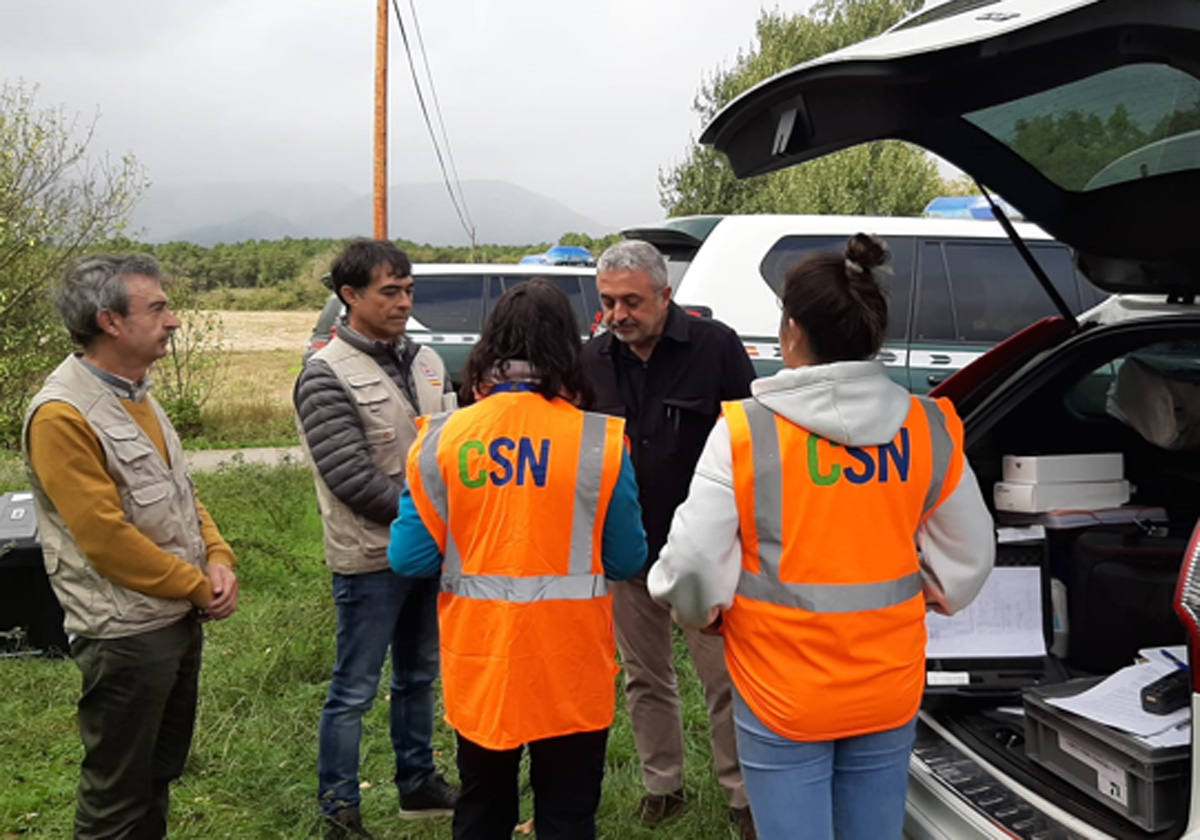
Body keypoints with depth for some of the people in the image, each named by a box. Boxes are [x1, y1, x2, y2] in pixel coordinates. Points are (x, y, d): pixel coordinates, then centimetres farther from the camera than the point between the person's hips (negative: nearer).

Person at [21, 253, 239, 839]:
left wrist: (217, 559, -2)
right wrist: (198, 587, -14)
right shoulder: (62, 415, -20)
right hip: (126, 634, -9)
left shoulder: (136, 394, 10)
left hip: (181, 618, 9)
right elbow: (105, 535, -22)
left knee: (160, 772, 21)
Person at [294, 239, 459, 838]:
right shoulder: (326, 377, -14)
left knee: (419, 676, 19)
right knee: (354, 691, 3)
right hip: (370, 558, -7)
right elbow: (352, 480, -19)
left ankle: (418, 784, 35)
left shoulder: (424, 361, 7)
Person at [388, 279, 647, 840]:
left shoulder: (442, 439, -7)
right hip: (571, 672, -2)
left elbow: (410, 557, -5)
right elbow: (627, 561, -5)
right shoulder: (600, 441, -12)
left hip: (477, 667, 2)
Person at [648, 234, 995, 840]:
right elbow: (971, 554, 6)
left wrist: (705, 610, 5)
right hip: (888, 687, 4)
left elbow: (693, 563, -15)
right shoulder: (929, 429, -4)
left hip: (781, 693, -3)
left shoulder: (745, 432, -16)